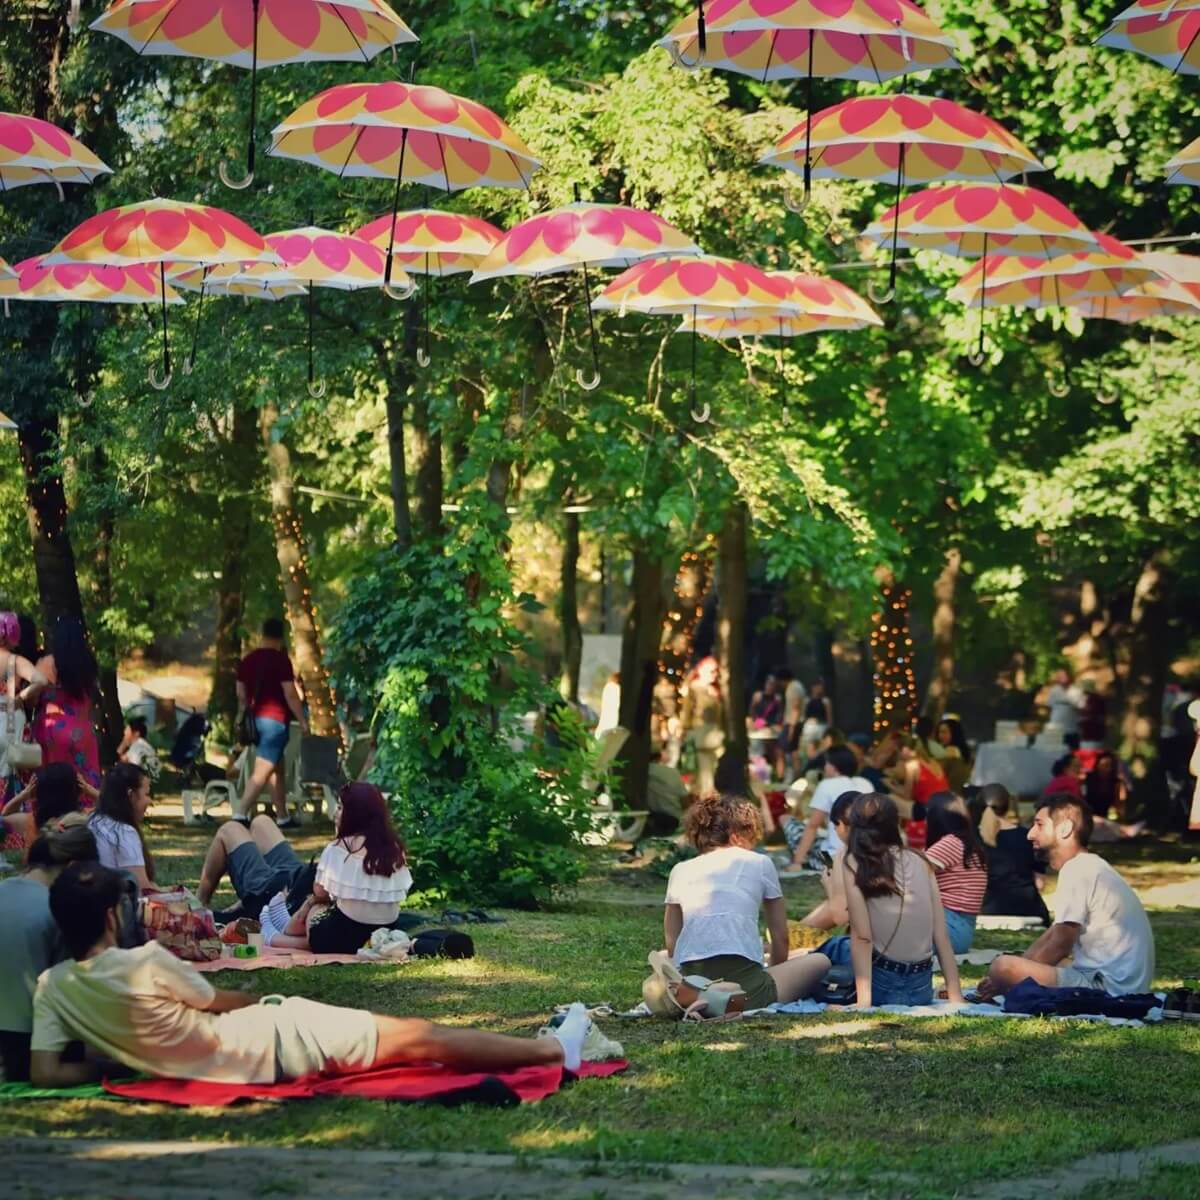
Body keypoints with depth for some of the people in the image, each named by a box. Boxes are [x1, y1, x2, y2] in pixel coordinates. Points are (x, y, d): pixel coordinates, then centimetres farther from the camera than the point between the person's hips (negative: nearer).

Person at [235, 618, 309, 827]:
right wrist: (302, 721, -6)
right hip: (274, 720, -7)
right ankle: (241, 814, -21)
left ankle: (282, 817, 21)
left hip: (256, 718, 7)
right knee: (262, 771, -11)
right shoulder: (281, 660, -10)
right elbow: (290, 694, -13)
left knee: (277, 769, 17)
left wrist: (242, 716, 27)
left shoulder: (248, 660, 9)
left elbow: (241, 694, 14)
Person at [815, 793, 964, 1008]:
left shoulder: (854, 864, -6)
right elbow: (941, 936, 2)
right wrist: (955, 996, 3)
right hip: (922, 991, 2)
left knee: (832, 949, 27)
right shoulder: (921, 863, 5)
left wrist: (864, 1000, -14)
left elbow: (862, 937, -12)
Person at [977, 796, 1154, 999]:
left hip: (1109, 987, -11)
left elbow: (1059, 946, -13)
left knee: (1004, 967, -24)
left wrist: (1004, 981, -4)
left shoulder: (1077, 870, -12)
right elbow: (1051, 937, 22)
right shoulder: (1089, 867, 20)